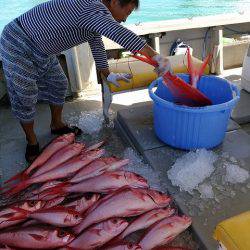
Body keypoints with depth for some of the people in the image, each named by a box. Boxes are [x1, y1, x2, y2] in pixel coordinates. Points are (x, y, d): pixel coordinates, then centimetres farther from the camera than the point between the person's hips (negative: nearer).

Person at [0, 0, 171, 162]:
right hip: (18, 46, -9)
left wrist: (108, 75, 20)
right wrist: (156, 56, -43)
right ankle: (32, 142, 19)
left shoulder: (94, 17, 4)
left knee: (58, 85, 15)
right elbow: (121, 34, -43)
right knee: (25, 98, 0)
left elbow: (97, 46, 15)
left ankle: (57, 125, 35)